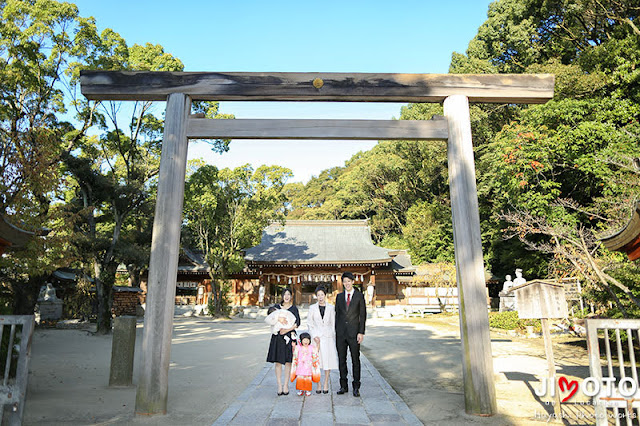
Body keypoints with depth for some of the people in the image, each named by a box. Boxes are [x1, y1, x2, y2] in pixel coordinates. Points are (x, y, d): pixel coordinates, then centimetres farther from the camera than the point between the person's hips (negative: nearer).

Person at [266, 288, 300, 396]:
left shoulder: (294, 308, 6)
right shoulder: (276, 307, 12)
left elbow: (297, 323, -3)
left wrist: (287, 330, -14)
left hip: (289, 336, -1)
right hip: (277, 337, 2)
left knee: (288, 361, -1)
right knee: (277, 361, 0)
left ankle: (286, 384, 7)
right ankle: (279, 385, 6)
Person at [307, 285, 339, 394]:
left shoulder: (331, 308, 5)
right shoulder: (312, 308, 5)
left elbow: (333, 323, 7)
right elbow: (309, 323, 4)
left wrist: (333, 337, 2)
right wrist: (314, 336, -6)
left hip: (328, 336, 0)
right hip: (316, 336, 0)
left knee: (328, 360, 1)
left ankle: (326, 384, 13)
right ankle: (318, 385, 9)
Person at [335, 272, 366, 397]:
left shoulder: (359, 296, 0)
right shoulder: (339, 296, 10)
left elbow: (363, 315, -2)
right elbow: (337, 314, 12)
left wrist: (361, 333, -9)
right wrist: (336, 331, 6)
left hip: (354, 332, -3)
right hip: (341, 332, 3)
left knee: (355, 360, 3)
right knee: (341, 360, 8)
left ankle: (356, 387, 12)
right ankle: (343, 386, 19)